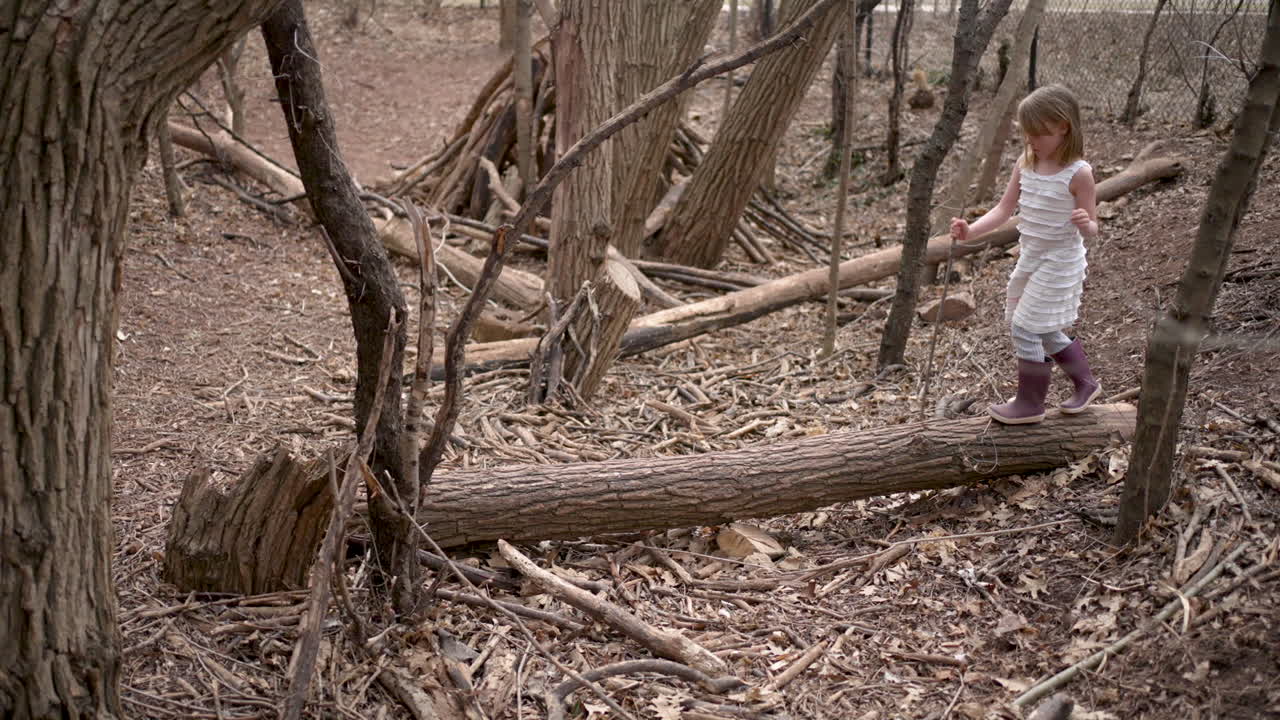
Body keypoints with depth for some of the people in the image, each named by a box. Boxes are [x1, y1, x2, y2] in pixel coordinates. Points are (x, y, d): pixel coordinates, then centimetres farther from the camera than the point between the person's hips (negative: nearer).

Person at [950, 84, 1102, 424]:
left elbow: (1092, 228, -12)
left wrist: (1085, 224, -36)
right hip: (1030, 257, 7)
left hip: (1059, 262, -7)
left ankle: (1029, 403, 11)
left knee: (1025, 327, -5)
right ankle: (1085, 383, 37)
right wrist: (970, 231, -15)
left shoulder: (1078, 173, -18)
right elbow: (1003, 209, 0)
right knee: (1043, 330, 18)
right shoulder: (1025, 164, -1)